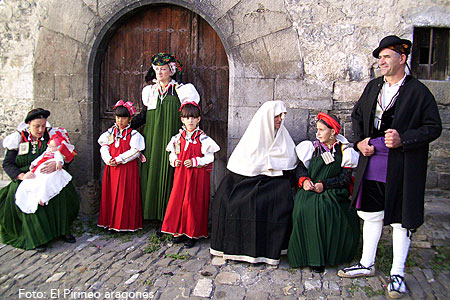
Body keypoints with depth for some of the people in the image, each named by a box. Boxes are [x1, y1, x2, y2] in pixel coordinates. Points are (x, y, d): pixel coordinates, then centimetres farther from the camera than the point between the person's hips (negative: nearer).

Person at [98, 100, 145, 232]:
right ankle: (111, 222, 20)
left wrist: (118, 160, -17)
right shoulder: (111, 132, 11)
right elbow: (104, 147, 7)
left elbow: (134, 151, -13)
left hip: (127, 168, -5)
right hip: (111, 167, 5)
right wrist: (108, 159, -11)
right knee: (110, 194, 8)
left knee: (125, 195, -1)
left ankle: (125, 224, 10)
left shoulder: (133, 134, -4)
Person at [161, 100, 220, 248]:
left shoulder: (203, 138, -6)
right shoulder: (178, 137, 8)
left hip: (197, 175, -4)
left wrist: (194, 161, -17)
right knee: (178, 200, 5)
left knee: (193, 202, -1)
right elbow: (173, 153, 19)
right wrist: (174, 160, -2)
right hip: (181, 173, 5)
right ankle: (180, 231, 21)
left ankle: (193, 234, 12)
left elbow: (209, 157, -7)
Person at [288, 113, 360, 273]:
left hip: (333, 192, -2)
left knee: (322, 208, -34)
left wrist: (324, 184, -13)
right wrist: (304, 180, -12)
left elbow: (345, 177, -2)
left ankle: (331, 254, -16)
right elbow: (301, 167, 9)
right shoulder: (313, 147, 12)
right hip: (310, 190, 2)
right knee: (304, 208, -30)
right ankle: (311, 255, -20)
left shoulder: (344, 151, 5)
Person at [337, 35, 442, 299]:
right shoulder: (373, 87, 10)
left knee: (401, 220, 5)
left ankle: (397, 274, 20)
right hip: (372, 162, 5)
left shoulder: (418, 91, -6)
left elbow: (433, 127, -6)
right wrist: (360, 140, 3)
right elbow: (357, 115, 19)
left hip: (402, 166, -5)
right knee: (371, 214, 14)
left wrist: (403, 139, -20)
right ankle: (367, 264, 29)